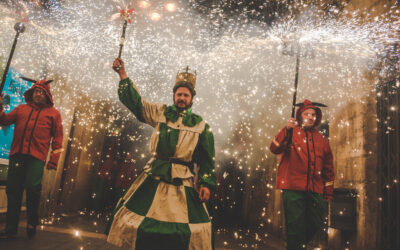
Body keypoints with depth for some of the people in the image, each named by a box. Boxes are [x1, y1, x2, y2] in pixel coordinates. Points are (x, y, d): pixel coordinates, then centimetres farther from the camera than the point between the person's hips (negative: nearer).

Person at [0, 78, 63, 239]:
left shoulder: (53, 113, 11)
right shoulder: (21, 109, 21)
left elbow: (57, 137, 7)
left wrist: (54, 159, -1)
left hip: (37, 156, -3)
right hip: (17, 154, 4)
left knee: (33, 187, -14)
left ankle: (32, 222, 9)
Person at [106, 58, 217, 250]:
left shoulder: (200, 125, 4)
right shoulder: (161, 112, 8)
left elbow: (207, 159, 3)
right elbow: (136, 103, 10)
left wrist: (207, 183, -5)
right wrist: (123, 75, 6)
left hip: (183, 181, -1)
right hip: (154, 176, 2)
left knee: (185, 230, -1)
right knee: (142, 220, 7)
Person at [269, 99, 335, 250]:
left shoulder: (322, 140, 16)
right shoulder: (291, 133, 4)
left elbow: (328, 168, 18)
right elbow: (274, 149, -14)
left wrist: (328, 192, 13)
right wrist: (287, 129, -26)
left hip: (315, 191, 5)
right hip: (293, 189, -4)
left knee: (315, 224, 11)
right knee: (295, 226, -2)